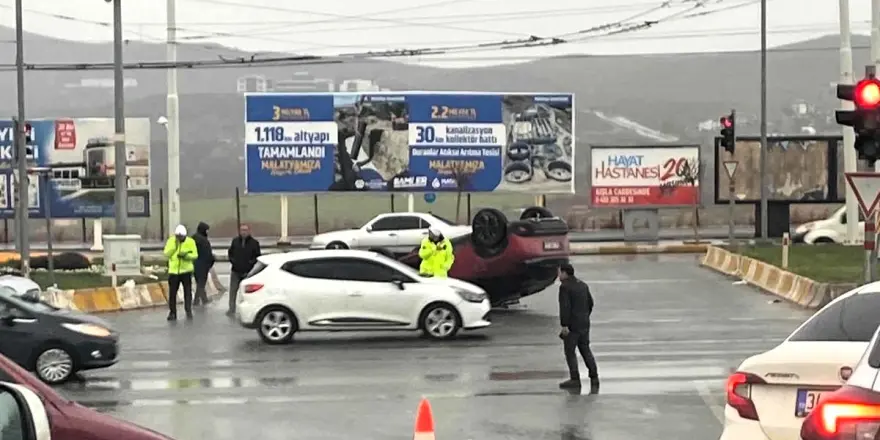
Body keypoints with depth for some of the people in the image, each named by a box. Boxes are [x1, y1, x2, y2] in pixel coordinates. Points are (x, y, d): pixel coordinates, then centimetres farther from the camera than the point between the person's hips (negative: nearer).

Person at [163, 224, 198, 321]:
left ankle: (188, 311, 9)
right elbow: (166, 254, -8)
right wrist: (174, 246, -20)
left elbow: (195, 255, -7)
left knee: (188, 292, 1)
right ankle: (172, 312, 13)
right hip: (173, 271, 1)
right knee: (172, 292, 4)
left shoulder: (190, 242, -4)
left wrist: (186, 255, -23)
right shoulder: (171, 241, 0)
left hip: (186, 270, -1)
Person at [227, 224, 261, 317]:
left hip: (248, 272, -2)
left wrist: (251, 262, -11)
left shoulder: (254, 243, 0)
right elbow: (230, 252, 16)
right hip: (236, 271, 2)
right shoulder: (235, 241, 8)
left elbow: (257, 256, 2)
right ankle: (231, 309, 6)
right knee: (233, 290, 0)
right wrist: (232, 260, 1)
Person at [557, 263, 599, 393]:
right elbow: (590, 303, 18)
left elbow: (564, 307, -20)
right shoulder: (583, 285, 12)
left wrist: (564, 325, -20)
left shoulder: (564, 287, -14)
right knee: (585, 350, 15)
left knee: (570, 352, 1)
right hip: (584, 324, 8)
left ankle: (575, 379, 1)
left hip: (572, 325, -8)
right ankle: (594, 377, 14)